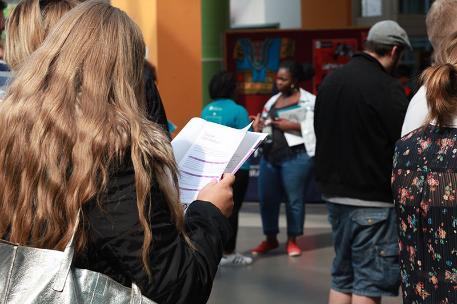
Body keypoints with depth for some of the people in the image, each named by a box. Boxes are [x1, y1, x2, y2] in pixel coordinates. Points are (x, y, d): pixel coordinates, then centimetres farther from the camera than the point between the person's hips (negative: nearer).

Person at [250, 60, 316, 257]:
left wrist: (293, 125, -20)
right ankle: (270, 239, 24)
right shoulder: (272, 101, 15)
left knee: (294, 199, 3)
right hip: (269, 156, 6)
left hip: (295, 157, -6)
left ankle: (292, 240, 16)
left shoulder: (309, 101, -6)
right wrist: (258, 128, -1)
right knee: (267, 198, 9)